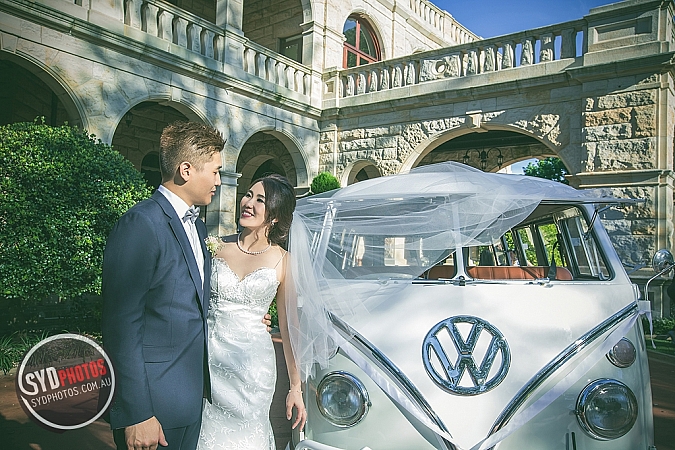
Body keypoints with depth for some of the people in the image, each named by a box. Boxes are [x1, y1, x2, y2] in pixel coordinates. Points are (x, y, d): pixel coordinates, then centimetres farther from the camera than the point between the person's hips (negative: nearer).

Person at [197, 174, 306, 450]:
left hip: (251, 363, -2)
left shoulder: (282, 261, -4)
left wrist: (296, 387, 0)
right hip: (208, 357, 2)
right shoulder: (219, 247, 1)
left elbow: (288, 326, -1)